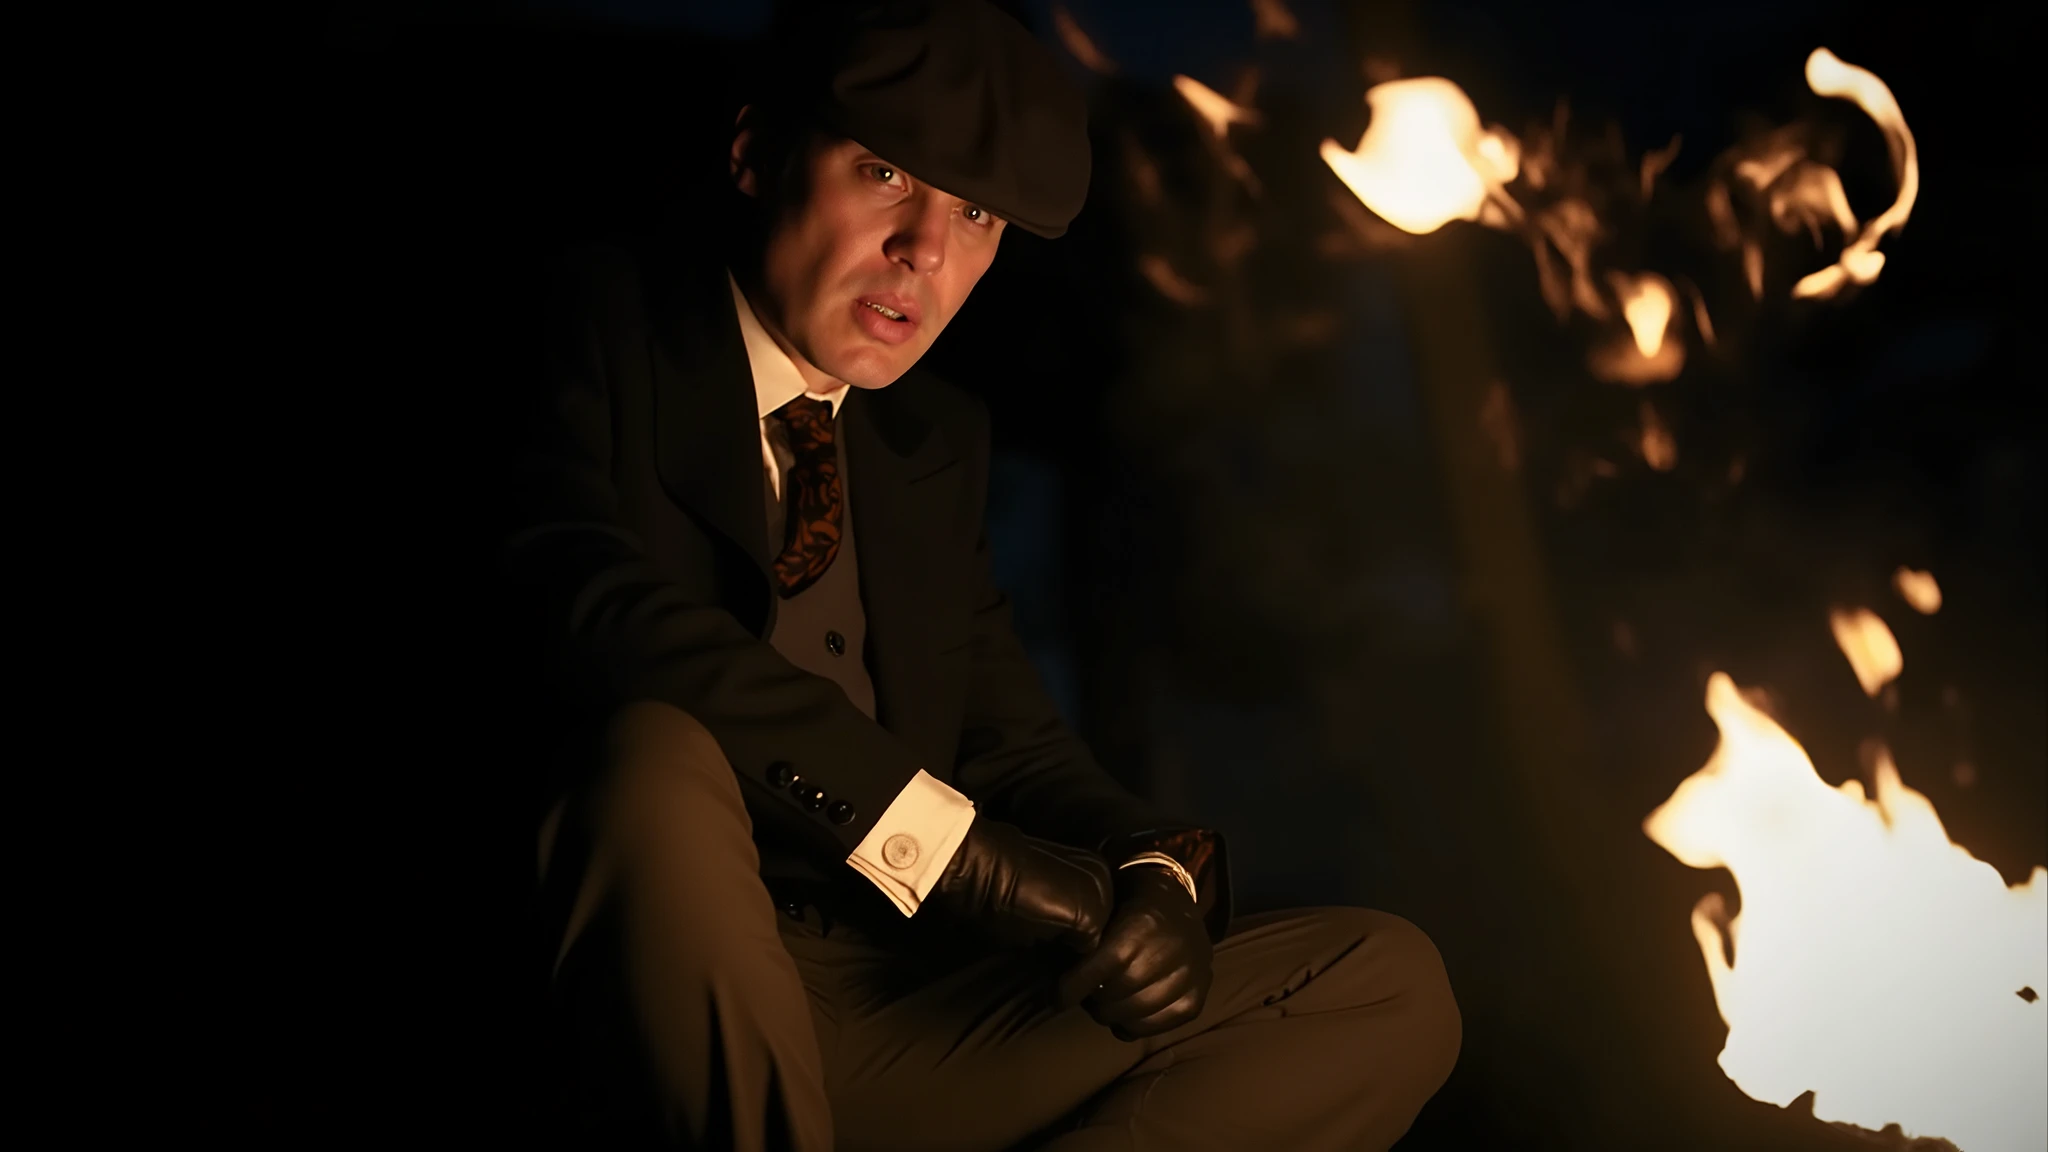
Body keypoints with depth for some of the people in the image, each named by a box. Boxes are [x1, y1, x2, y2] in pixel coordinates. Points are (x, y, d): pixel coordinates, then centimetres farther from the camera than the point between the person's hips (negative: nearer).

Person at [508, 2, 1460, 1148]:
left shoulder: (941, 439, 20)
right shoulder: (601, 331, 0)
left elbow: (1015, 742, 18)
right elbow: (588, 603, -20)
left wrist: (1158, 873, -6)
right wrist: (932, 829, -21)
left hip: (891, 1031, 6)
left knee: (1391, 985, -6)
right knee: (660, 757, -38)